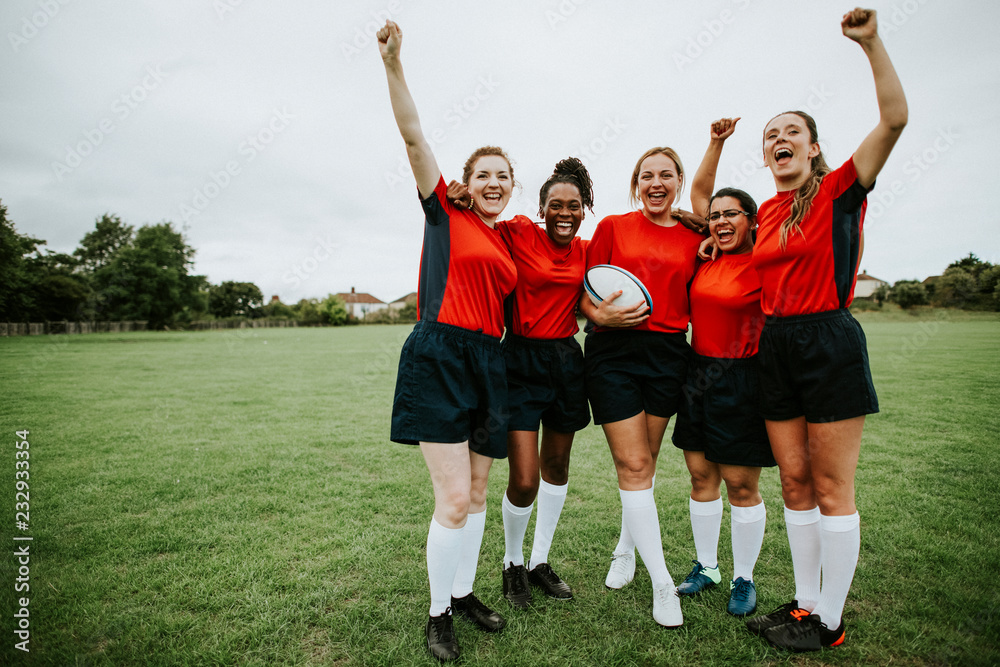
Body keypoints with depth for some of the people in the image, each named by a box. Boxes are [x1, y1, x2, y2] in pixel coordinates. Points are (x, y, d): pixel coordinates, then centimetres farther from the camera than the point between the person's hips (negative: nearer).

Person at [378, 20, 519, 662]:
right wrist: (393, 63, -12)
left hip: (489, 363, 6)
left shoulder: (509, 241, 18)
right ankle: (439, 614, 16)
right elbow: (414, 136, -5)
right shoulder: (445, 212, 4)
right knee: (454, 499, -6)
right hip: (440, 356, -6)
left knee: (476, 492, 13)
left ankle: (464, 591, 33)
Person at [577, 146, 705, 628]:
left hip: (667, 353, 3)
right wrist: (601, 315, -18)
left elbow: (693, 303, 14)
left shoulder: (693, 240, 10)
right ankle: (662, 583, 8)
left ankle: (626, 549, 36)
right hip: (613, 352, -2)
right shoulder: (612, 227, 4)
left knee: (643, 463, 12)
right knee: (632, 466, -4)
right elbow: (585, 295, 2)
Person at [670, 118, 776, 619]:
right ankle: (706, 566, 28)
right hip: (698, 375, 6)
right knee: (701, 475, 12)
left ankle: (744, 578, 24)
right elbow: (699, 191, 12)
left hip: (741, 380, -5)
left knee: (741, 484, 5)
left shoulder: (763, 264, -6)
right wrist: (717, 142, 9)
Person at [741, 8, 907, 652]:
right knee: (795, 482, 11)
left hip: (829, 340, -6)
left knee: (833, 488, 2)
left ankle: (830, 622, 18)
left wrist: (872, 42, -17)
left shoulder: (840, 190, -2)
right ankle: (806, 603, 27)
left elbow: (895, 118, -15)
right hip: (777, 345, 6)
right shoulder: (766, 212, 14)